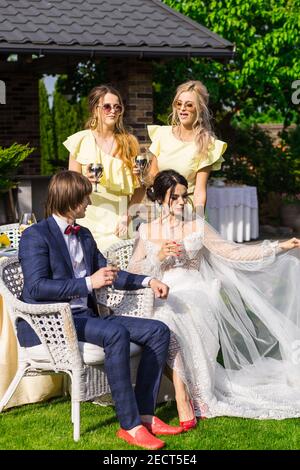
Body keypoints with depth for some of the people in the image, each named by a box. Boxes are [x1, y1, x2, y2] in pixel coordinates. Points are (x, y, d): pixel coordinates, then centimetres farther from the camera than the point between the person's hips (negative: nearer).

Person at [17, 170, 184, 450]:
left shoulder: (84, 235, 20)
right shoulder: (35, 236, -6)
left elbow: (108, 273, 27)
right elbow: (36, 287, -17)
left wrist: (147, 281, 11)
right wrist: (88, 283, -22)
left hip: (85, 317, 9)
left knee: (158, 331, -6)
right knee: (116, 333, -35)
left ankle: (144, 415, -10)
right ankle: (130, 425, -29)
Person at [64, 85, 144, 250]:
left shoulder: (129, 142, 7)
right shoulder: (81, 141, 2)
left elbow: (138, 188, 9)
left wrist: (128, 215, -5)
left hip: (119, 224, 1)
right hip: (91, 219, -1)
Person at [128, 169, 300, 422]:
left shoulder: (198, 226, 10)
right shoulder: (146, 231, 13)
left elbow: (233, 252, 5)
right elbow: (132, 271, 9)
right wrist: (158, 257, -8)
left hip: (194, 295, 0)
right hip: (162, 299, 0)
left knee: (185, 317, -35)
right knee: (171, 320, -35)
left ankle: (184, 395, -23)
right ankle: (184, 394, -26)